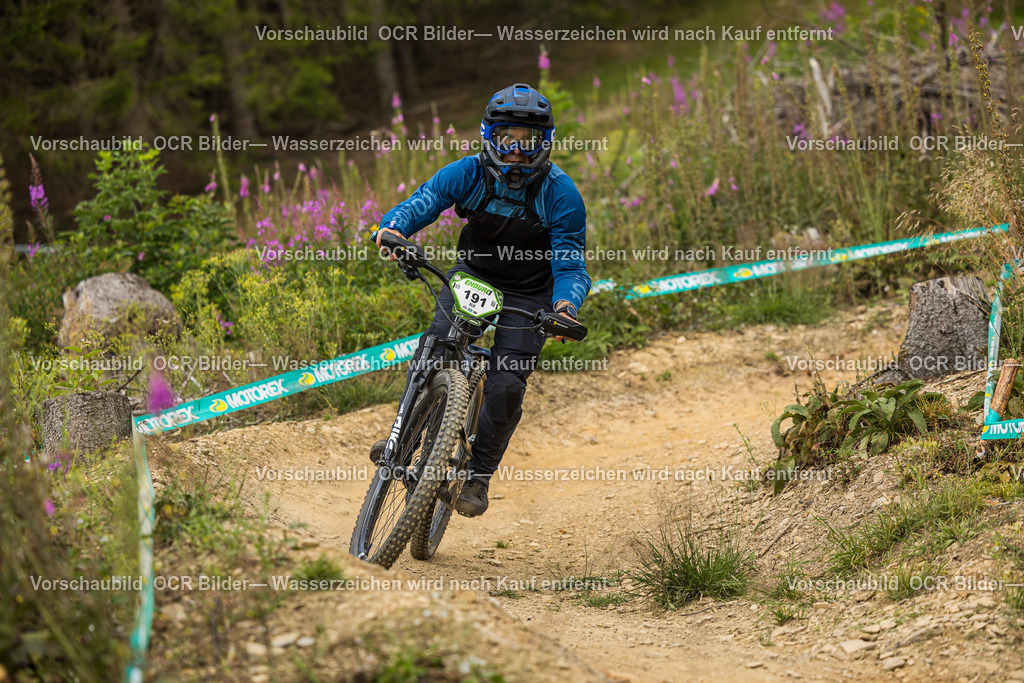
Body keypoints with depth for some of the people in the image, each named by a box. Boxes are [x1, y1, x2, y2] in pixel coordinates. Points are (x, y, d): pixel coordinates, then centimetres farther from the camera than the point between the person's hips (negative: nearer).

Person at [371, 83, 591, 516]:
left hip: (528, 294, -2)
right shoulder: (468, 173, -17)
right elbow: (419, 204, -22)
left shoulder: (560, 194, -21)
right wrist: (393, 229, -46)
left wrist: (565, 306, -40)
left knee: (506, 386, -14)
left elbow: (570, 265, -19)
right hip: (472, 276, 2)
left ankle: (479, 475, 4)